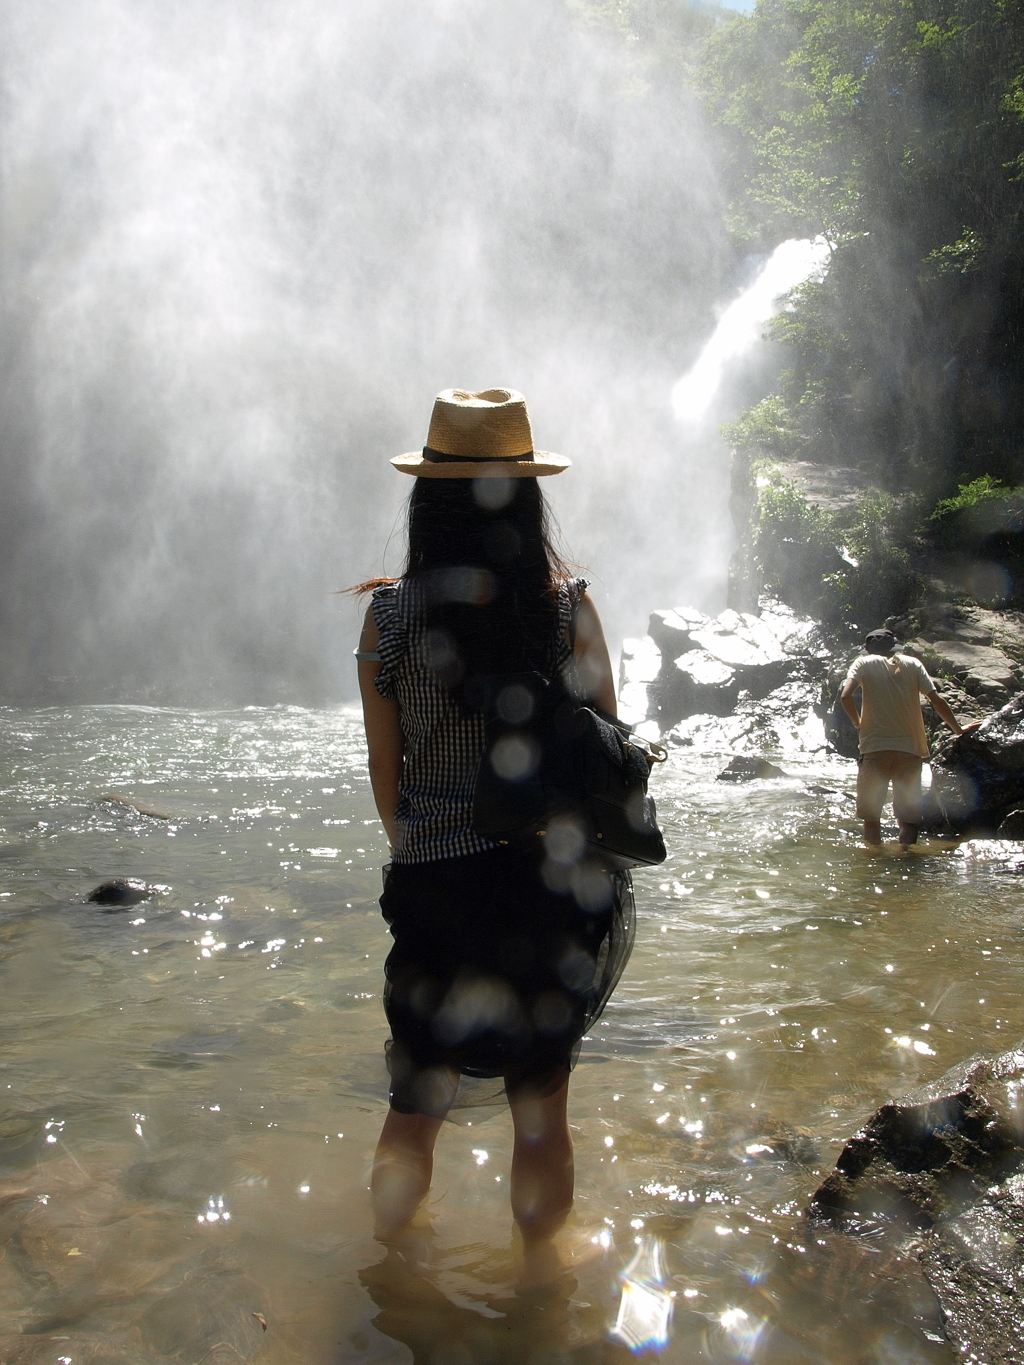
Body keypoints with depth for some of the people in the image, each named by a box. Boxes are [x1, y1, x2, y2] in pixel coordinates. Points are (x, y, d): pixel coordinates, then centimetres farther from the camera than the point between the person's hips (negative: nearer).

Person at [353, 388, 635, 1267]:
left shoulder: (390, 614, -8)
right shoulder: (568, 606, -7)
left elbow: (385, 772, 0)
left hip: (434, 885, 0)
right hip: (555, 887, 0)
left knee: (417, 1097, 19)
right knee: (542, 1101, 16)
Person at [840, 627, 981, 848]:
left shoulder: (864, 663, 7)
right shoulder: (912, 664, 12)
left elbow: (845, 696, -9)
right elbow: (937, 700, 4)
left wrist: (859, 723, 7)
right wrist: (957, 729, 16)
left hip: (875, 748, -1)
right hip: (910, 749, 2)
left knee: (871, 815, 8)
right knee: (908, 817, 8)